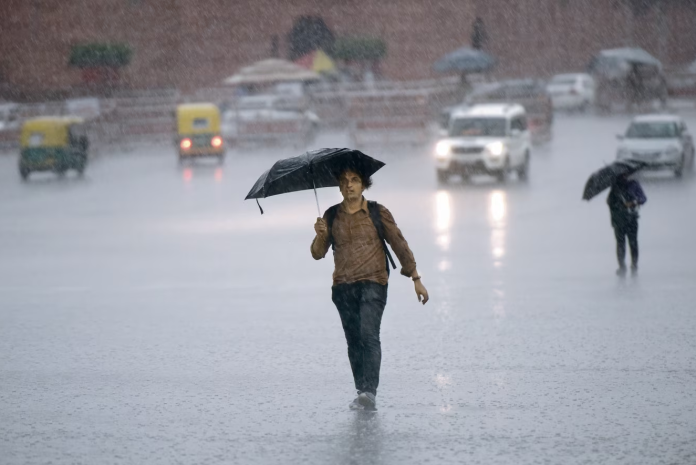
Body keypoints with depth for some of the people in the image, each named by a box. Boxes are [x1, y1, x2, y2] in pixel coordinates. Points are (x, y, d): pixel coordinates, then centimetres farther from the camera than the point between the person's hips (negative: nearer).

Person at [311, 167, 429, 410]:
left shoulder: (378, 213, 2)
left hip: (373, 283, -4)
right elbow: (318, 254, 7)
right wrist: (320, 235, -15)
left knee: (369, 335, -18)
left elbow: (399, 245, 6)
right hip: (343, 287, 4)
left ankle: (369, 392, -28)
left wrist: (416, 280, 4)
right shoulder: (332, 216, 9)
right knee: (353, 341, 4)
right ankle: (361, 392, 10)